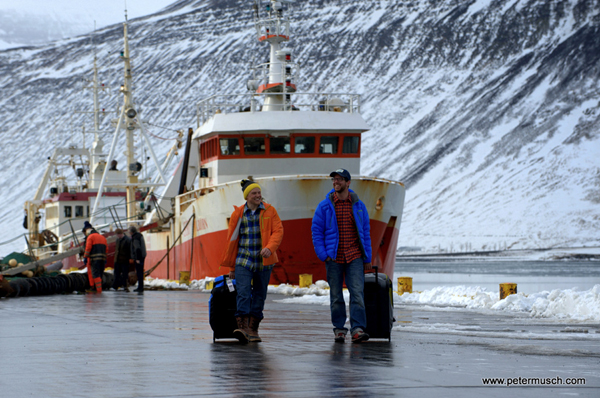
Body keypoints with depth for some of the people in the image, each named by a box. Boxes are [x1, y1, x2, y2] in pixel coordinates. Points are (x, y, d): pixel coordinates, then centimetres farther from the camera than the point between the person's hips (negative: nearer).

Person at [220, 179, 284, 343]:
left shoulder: (269, 211, 4)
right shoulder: (238, 214, 5)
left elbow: (278, 231, -3)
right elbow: (232, 240, 11)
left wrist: (270, 247, -23)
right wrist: (231, 266, 13)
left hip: (264, 261, 1)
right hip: (243, 261, -1)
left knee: (259, 295, 6)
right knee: (243, 293, -15)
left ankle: (253, 329, 15)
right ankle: (243, 327, -23)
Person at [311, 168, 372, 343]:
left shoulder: (358, 206, 7)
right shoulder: (324, 206, 3)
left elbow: (366, 232, 11)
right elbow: (316, 231, 5)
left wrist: (367, 258, 7)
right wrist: (323, 254, -6)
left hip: (354, 257, 0)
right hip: (334, 257, 0)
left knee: (357, 292, -11)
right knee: (336, 295, 5)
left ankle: (357, 329, -15)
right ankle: (339, 328, 14)